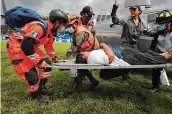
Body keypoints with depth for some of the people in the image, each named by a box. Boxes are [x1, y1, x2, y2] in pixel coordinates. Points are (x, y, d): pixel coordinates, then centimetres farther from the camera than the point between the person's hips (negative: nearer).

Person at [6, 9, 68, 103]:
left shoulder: (50, 29, 1)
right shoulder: (40, 27, -31)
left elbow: (48, 45, 17)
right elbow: (25, 46, -35)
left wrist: (53, 57, 20)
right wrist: (39, 61, -28)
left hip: (29, 46, 9)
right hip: (16, 46, -9)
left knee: (47, 64, 7)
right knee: (31, 74, -12)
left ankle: (42, 87, 24)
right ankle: (35, 95, 14)